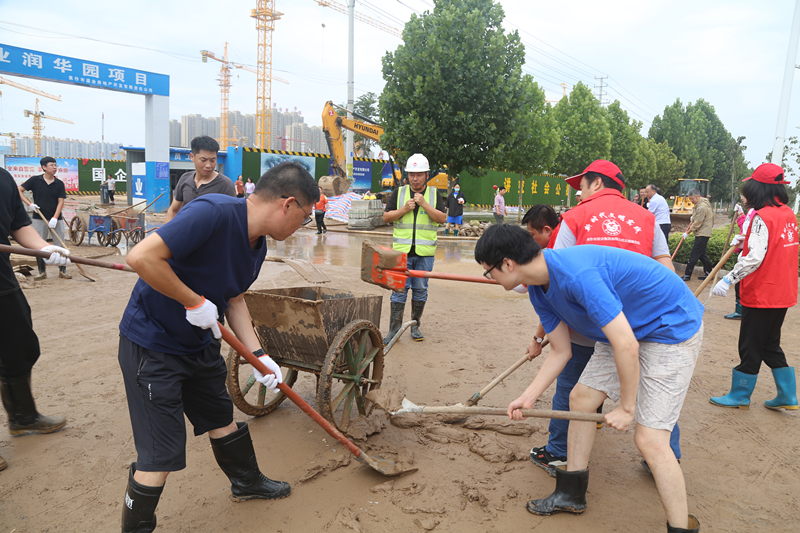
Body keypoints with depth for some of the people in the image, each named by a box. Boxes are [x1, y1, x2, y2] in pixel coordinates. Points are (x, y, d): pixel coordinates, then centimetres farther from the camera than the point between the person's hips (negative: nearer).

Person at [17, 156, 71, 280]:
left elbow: (61, 202, -3)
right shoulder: (35, 180, -1)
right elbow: (19, 190, 4)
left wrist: (55, 218, -13)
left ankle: (62, 270, 11)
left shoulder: (59, 184, 2)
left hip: (56, 218, 1)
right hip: (39, 218, -1)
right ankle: (42, 272, 13)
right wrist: (29, 203, -9)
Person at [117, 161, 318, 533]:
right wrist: (195, 302, -25)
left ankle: (246, 481, 47)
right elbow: (142, 256, -34)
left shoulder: (257, 245, 0)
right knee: (161, 456, -3)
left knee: (222, 418, 24)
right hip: (151, 346, -8)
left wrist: (259, 356, 3)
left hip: (200, 343, 9)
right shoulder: (214, 213, -30)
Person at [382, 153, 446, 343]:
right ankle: (395, 328, 4)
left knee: (420, 290, 7)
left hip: (425, 252, 1)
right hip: (402, 250, 0)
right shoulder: (399, 193, 8)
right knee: (399, 289, -2)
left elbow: (442, 218, -4)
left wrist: (424, 204, -13)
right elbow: (386, 217, 5)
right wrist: (404, 209, -9)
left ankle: (415, 325, 20)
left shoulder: (434, 194, 7)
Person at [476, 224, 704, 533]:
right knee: (580, 398, 11)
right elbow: (561, 351, 6)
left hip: (673, 328, -9)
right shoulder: (539, 290, -3)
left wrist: (626, 407, -20)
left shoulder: (577, 274, -35)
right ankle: (571, 495, 27)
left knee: (649, 438, -15)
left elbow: (626, 346, -33)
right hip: (625, 329, 9)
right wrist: (528, 398, 2)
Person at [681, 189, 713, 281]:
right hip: (702, 233, 10)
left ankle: (687, 275, -4)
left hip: (702, 234, -10)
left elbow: (697, 223, -18)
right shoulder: (699, 204, 12)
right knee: (701, 254, 14)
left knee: (694, 255, -7)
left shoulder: (702, 207, -20)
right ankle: (709, 273, 20)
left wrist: (687, 233, -10)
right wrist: (691, 224, 11)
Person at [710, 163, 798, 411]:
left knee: (750, 346, 4)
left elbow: (754, 259, -25)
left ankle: (740, 396, 17)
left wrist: (729, 279, -22)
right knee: (771, 344, 19)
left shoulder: (763, 217, -19)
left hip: (761, 295, -8)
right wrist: (747, 242, 21)